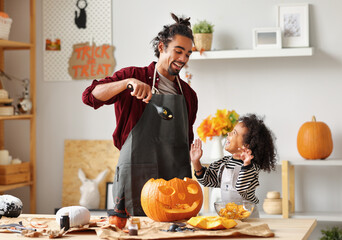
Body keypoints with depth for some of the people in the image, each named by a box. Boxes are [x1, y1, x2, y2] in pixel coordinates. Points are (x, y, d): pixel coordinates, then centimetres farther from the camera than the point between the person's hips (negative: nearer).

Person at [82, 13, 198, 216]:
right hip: (135, 177, -4)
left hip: (175, 179, 4)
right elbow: (90, 96, -10)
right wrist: (128, 82, -24)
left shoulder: (188, 94, 17)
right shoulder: (134, 76, 2)